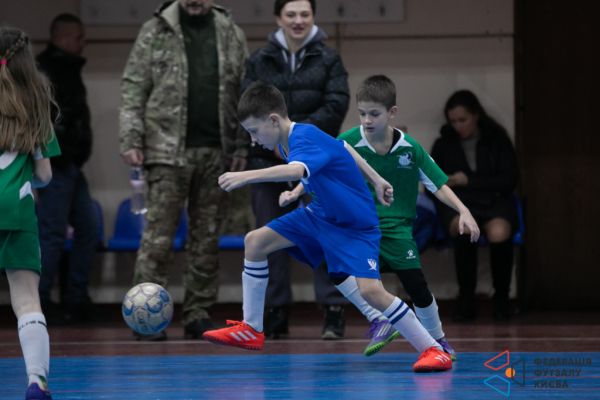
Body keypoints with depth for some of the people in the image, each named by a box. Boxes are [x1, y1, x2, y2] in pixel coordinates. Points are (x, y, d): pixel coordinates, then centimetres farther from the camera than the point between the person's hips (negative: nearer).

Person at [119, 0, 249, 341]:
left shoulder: (232, 35, 9)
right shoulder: (155, 32, 3)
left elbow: (245, 94, 8)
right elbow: (134, 88, 1)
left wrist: (242, 146, 0)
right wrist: (131, 140, -7)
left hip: (217, 152, 3)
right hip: (169, 150, -3)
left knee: (208, 237, 6)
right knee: (159, 236, -6)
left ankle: (199, 313, 12)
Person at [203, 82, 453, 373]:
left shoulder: (305, 139, -30)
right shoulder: (290, 139, -1)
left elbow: (296, 171, -54)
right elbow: (342, 148, 14)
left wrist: (247, 176, -64)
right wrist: (375, 180, 18)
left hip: (356, 226, -10)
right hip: (320, 215, 10)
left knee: (369, 290, -26)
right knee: (255, 241, 1)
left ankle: (433, 350, -13)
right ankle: (251, 330, 11)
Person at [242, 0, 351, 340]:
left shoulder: (329, 60, 5)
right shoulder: (259, 61, 8)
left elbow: (336, 107, -5)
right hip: (269, 160, 2)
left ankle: (334, 311, -5)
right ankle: (277, 313, 11)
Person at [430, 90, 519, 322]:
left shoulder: (497, 141, 12)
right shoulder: (443, 145, 18)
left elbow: (509, 181, 3)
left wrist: (469, 181, -2)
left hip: (493, 202, -1)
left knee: (499, 232, -38)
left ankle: (501, 298, -14)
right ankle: (466, 298, -25)